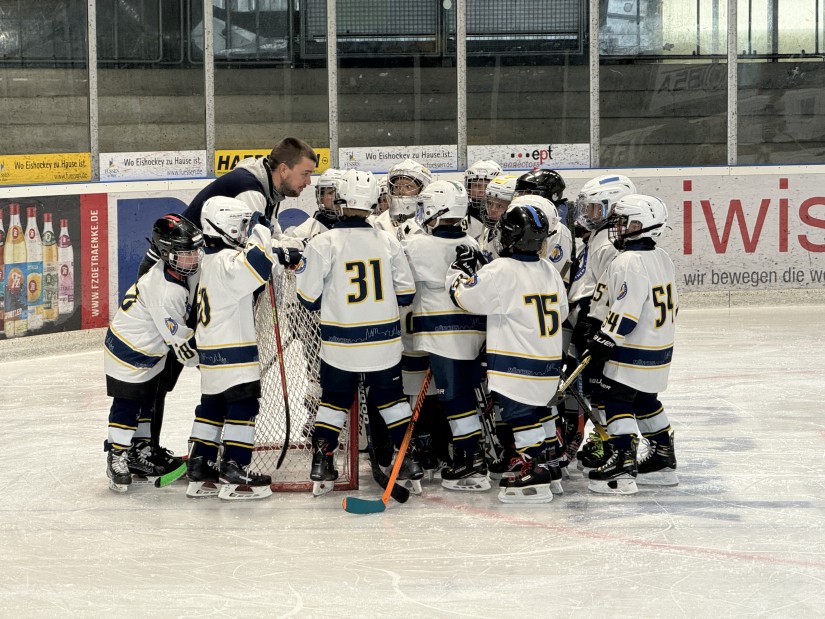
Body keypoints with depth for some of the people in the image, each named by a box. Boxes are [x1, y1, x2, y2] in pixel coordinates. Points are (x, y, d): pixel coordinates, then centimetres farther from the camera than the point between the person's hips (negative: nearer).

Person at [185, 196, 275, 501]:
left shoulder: (212, 261, 16)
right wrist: (260, 231, -20)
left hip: (213, 353, 10)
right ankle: (234, 475, -7)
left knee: (212, 408, 13)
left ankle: (200, 474, 17)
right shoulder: (226, 261, -17)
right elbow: (256, 264, -35)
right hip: (232, 353, -10)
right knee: (243, 407, -7)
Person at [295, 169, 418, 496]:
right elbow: (406, 293, 2)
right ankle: (411, 459, 15)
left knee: (334, 400, 12)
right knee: (391, 399, 15)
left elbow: (309, 297, -7)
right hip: (384, 341, 1)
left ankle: (321, 463, 10)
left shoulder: (323, 243, -12)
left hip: (340, 342, -1)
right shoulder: (388, 241, -4)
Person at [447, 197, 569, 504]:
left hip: (516, 364, -8)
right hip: (547, 362, 8)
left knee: (521, 418, -4)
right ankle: (528, 466, 26)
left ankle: (535, 478, -5)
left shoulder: (501, 271, -17)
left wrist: (460, 270, 8)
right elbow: (561, 312, 18)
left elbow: (464, 295, -10)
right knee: (530, 416, 18)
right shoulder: (549, 272, 7)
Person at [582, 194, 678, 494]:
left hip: (634, 350, -10)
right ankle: (663, 461, 27)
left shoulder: (629, 262, -21)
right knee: (645, 400, 21)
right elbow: (671, 303, 17)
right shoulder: (661, 258, 10)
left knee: (617, 398, -7)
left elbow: (627, 309, -25)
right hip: (661, 346, 10)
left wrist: (606, 339, -17)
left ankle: (623, 465, -15)